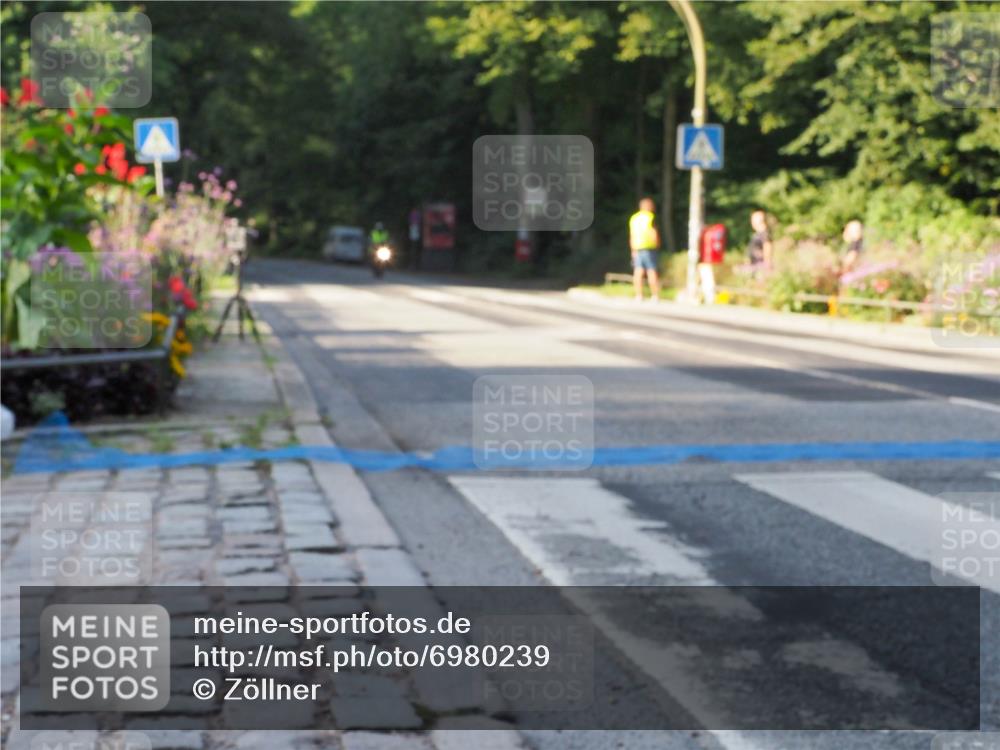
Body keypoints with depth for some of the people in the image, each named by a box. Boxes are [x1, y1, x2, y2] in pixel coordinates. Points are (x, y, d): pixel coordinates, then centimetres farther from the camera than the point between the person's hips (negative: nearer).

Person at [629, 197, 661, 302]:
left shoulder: (634, 218, 12)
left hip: (637, 248, 5)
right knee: (652, 271, -3)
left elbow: (632, 236, 13)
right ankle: (655, 296, -5)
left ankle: (638, 296, 0)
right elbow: (654, 233, -9)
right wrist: (657, 245, 5)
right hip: (649, 247, -5)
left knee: (638, 272, 3)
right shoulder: (650, 217, -6)